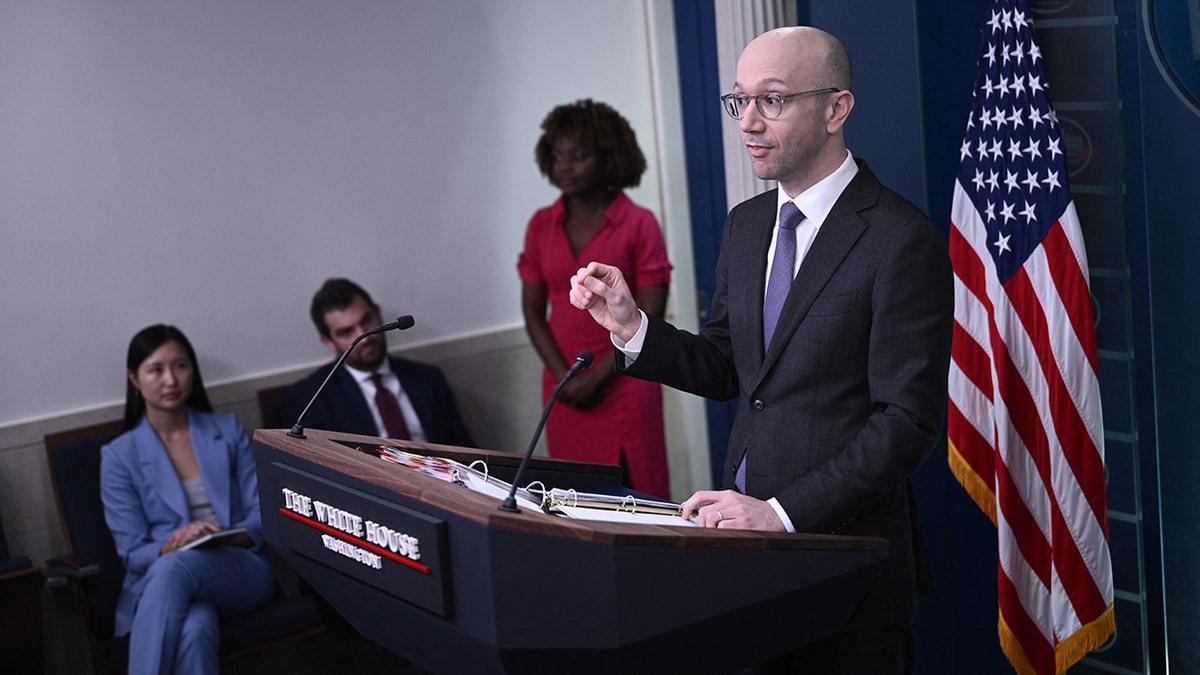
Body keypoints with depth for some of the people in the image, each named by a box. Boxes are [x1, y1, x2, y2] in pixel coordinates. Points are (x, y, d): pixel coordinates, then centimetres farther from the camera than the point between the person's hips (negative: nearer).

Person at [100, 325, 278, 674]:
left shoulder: (228, 431, 16)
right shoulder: (119, 456, 10)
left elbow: (262, 514, 10)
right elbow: (133, 554, 5)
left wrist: (231, 538, -14)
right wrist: (173, 544, -18)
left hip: (242, 570, 1)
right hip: (158, 579, -1)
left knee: (174, 568, -37)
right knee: (194, 630, -40)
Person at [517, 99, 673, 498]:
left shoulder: (638, 224, -4)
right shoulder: (541, 225, 8)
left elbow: (649, 316, -7)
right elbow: (533, 311, 7)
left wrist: (596, 378, -11)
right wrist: (564, 377, -5)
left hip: (624, 386, -3)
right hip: (563, 390, 4)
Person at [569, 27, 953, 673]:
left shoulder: (902, 240, -15)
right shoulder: (746, 224, 9)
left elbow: (906, 421, -18)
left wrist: (783, 512, -24)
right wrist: (630, 325, -2)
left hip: (846, 548, -6)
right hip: (746, 524, 6)